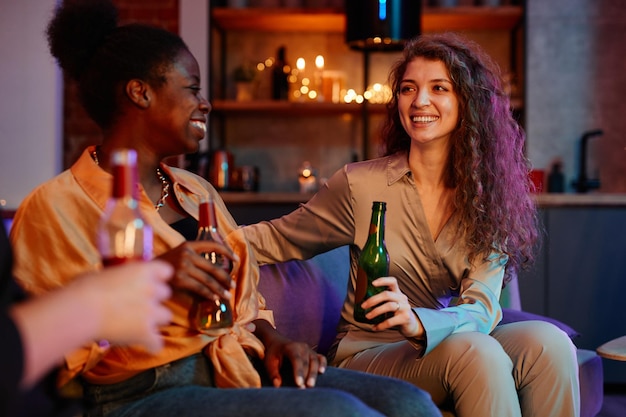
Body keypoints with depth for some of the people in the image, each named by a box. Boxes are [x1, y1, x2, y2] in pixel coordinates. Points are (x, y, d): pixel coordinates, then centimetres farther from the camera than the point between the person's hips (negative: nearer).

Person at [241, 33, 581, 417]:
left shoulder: (488, 197, -1)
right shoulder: (359, 185, -5)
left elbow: (481, 306, -12)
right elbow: (280, 239, 7)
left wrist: (418, 323, -32)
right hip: (368, 354, -2)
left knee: (548, 342, -27)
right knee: (474, 352, -33)